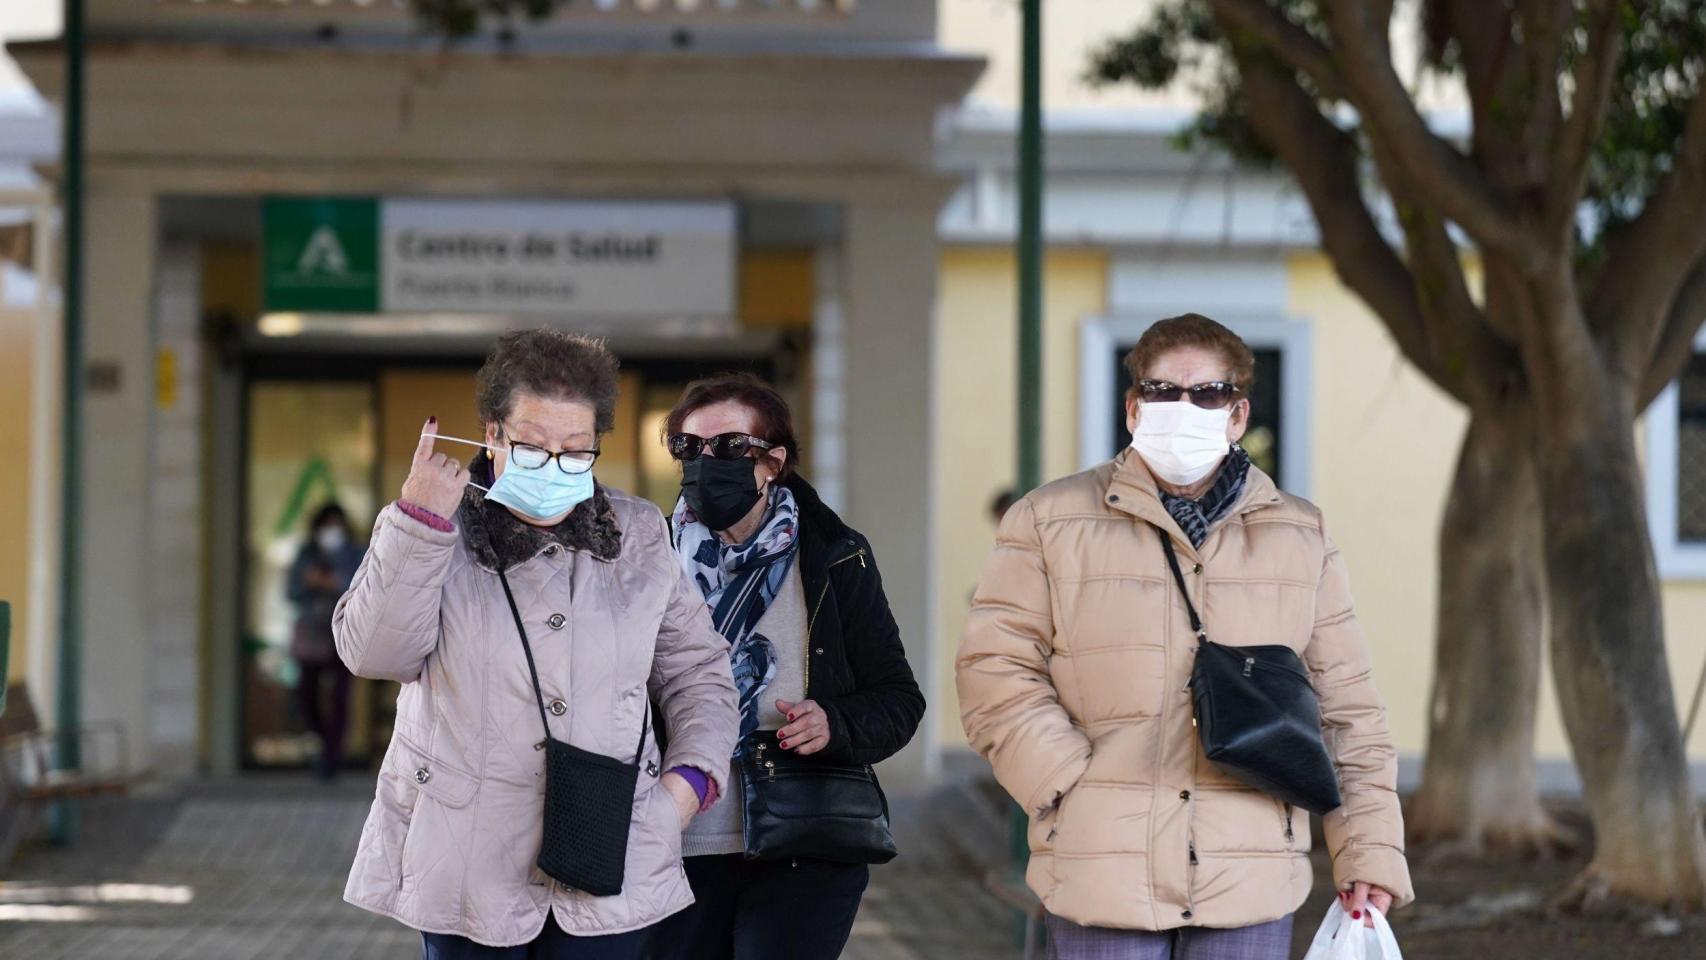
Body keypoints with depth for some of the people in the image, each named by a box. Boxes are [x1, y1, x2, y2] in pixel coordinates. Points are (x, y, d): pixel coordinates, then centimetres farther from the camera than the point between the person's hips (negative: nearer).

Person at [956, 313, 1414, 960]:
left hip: (1252, 879, 2)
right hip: (1102, 875, -2)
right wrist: (1072, 786, -10)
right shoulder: (1051, 524, 6)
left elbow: (1345, 711, 12)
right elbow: (996, 674, 1)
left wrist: (1369, 851, 5)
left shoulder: (1301, 540, 13)